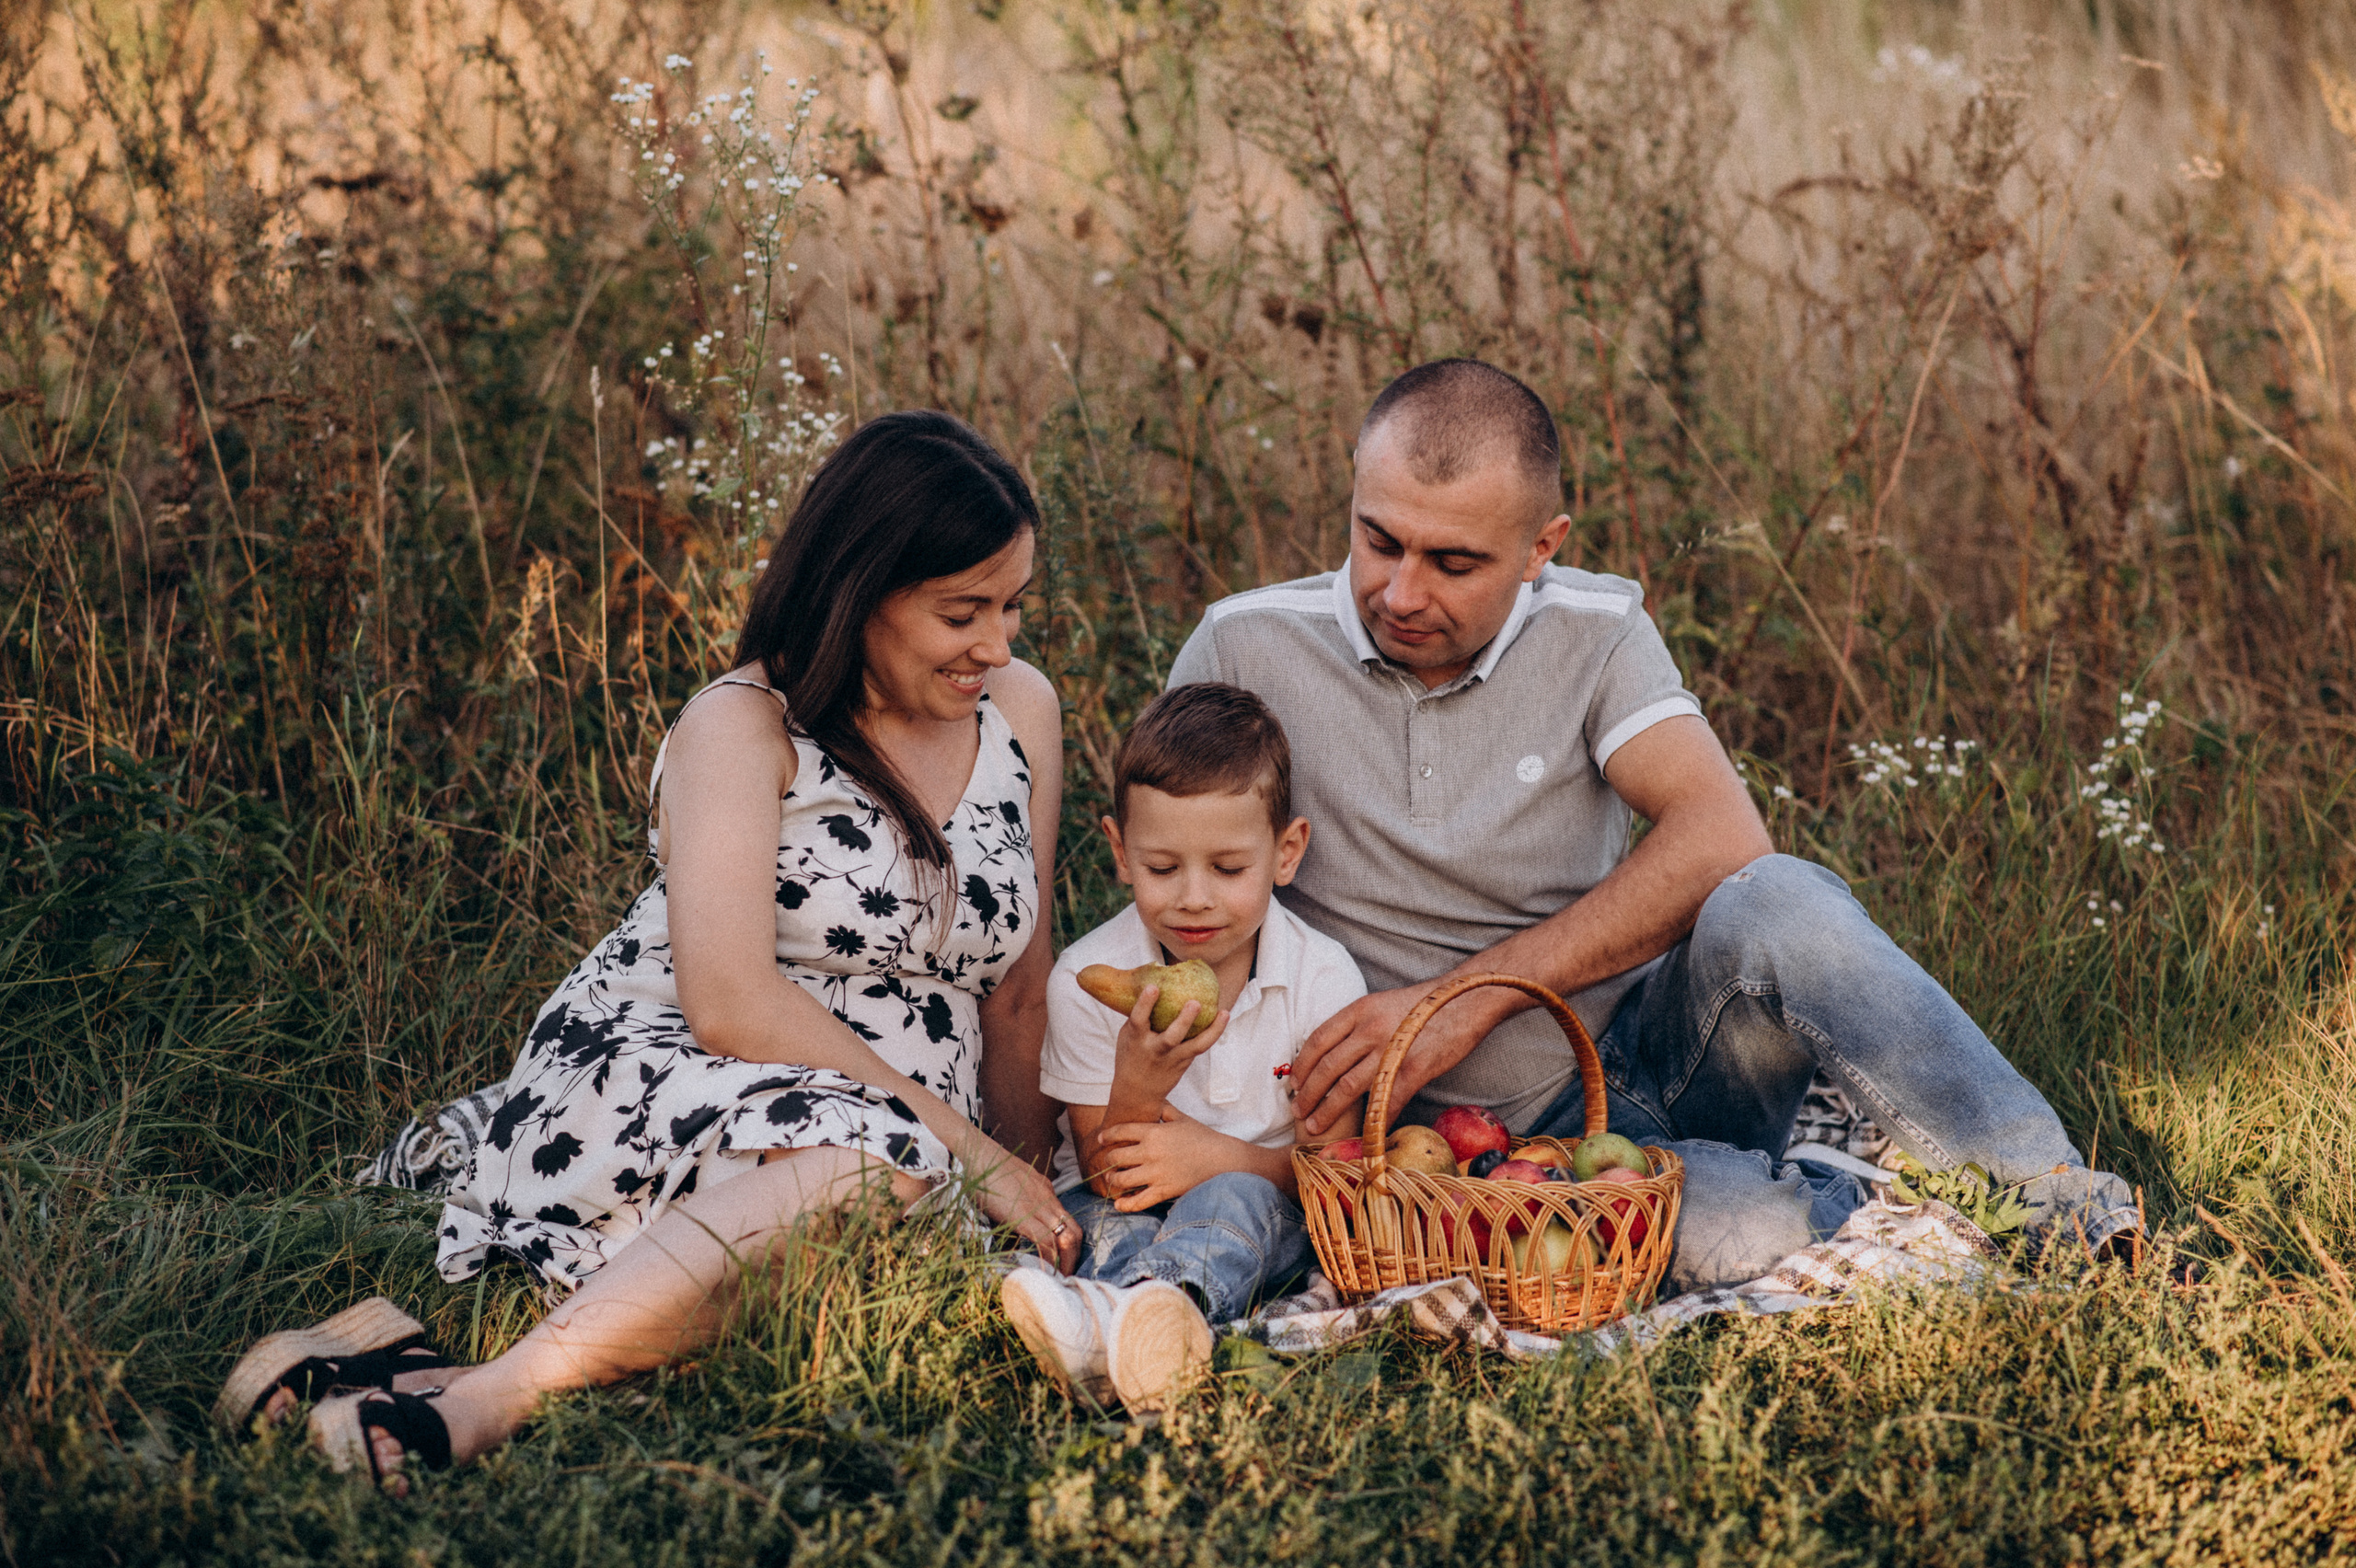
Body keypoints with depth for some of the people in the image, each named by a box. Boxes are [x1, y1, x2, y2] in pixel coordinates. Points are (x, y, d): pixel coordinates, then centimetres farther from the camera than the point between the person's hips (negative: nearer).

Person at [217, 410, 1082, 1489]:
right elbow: (730, 1005, -18)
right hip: (654, 1081, -5)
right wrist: (971, 1152, -18)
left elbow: (1014, 991, 20)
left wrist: (1030, 1180, 17)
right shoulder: (742, 728, -5)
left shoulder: (1021, 714, 12)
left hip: (902, 1129, 5)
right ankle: (490, 1398, -47)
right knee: (874, 1157, -41)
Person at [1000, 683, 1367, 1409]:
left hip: (1261, 1203, -1)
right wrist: (1136, 1088, -31)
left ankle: (1114, 1318, -68)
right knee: (1112, 1224, -33)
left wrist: (1220, 1157, -26)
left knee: (1233, 1197, -35)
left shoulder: (1322, 978, -8)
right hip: (1120, 1211, 1)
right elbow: (1105, 1177, -8)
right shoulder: (1087, 976, -9)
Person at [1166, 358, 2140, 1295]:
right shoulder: (1247, 650, -5)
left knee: (1776, 905, -32)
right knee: (1741, 1238, -36)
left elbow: (1722, 840, -18)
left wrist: (1469, 996, -26)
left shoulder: (1594, 636, -3)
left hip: (1649, 1051, 2)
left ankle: (2055, 1199, -22)